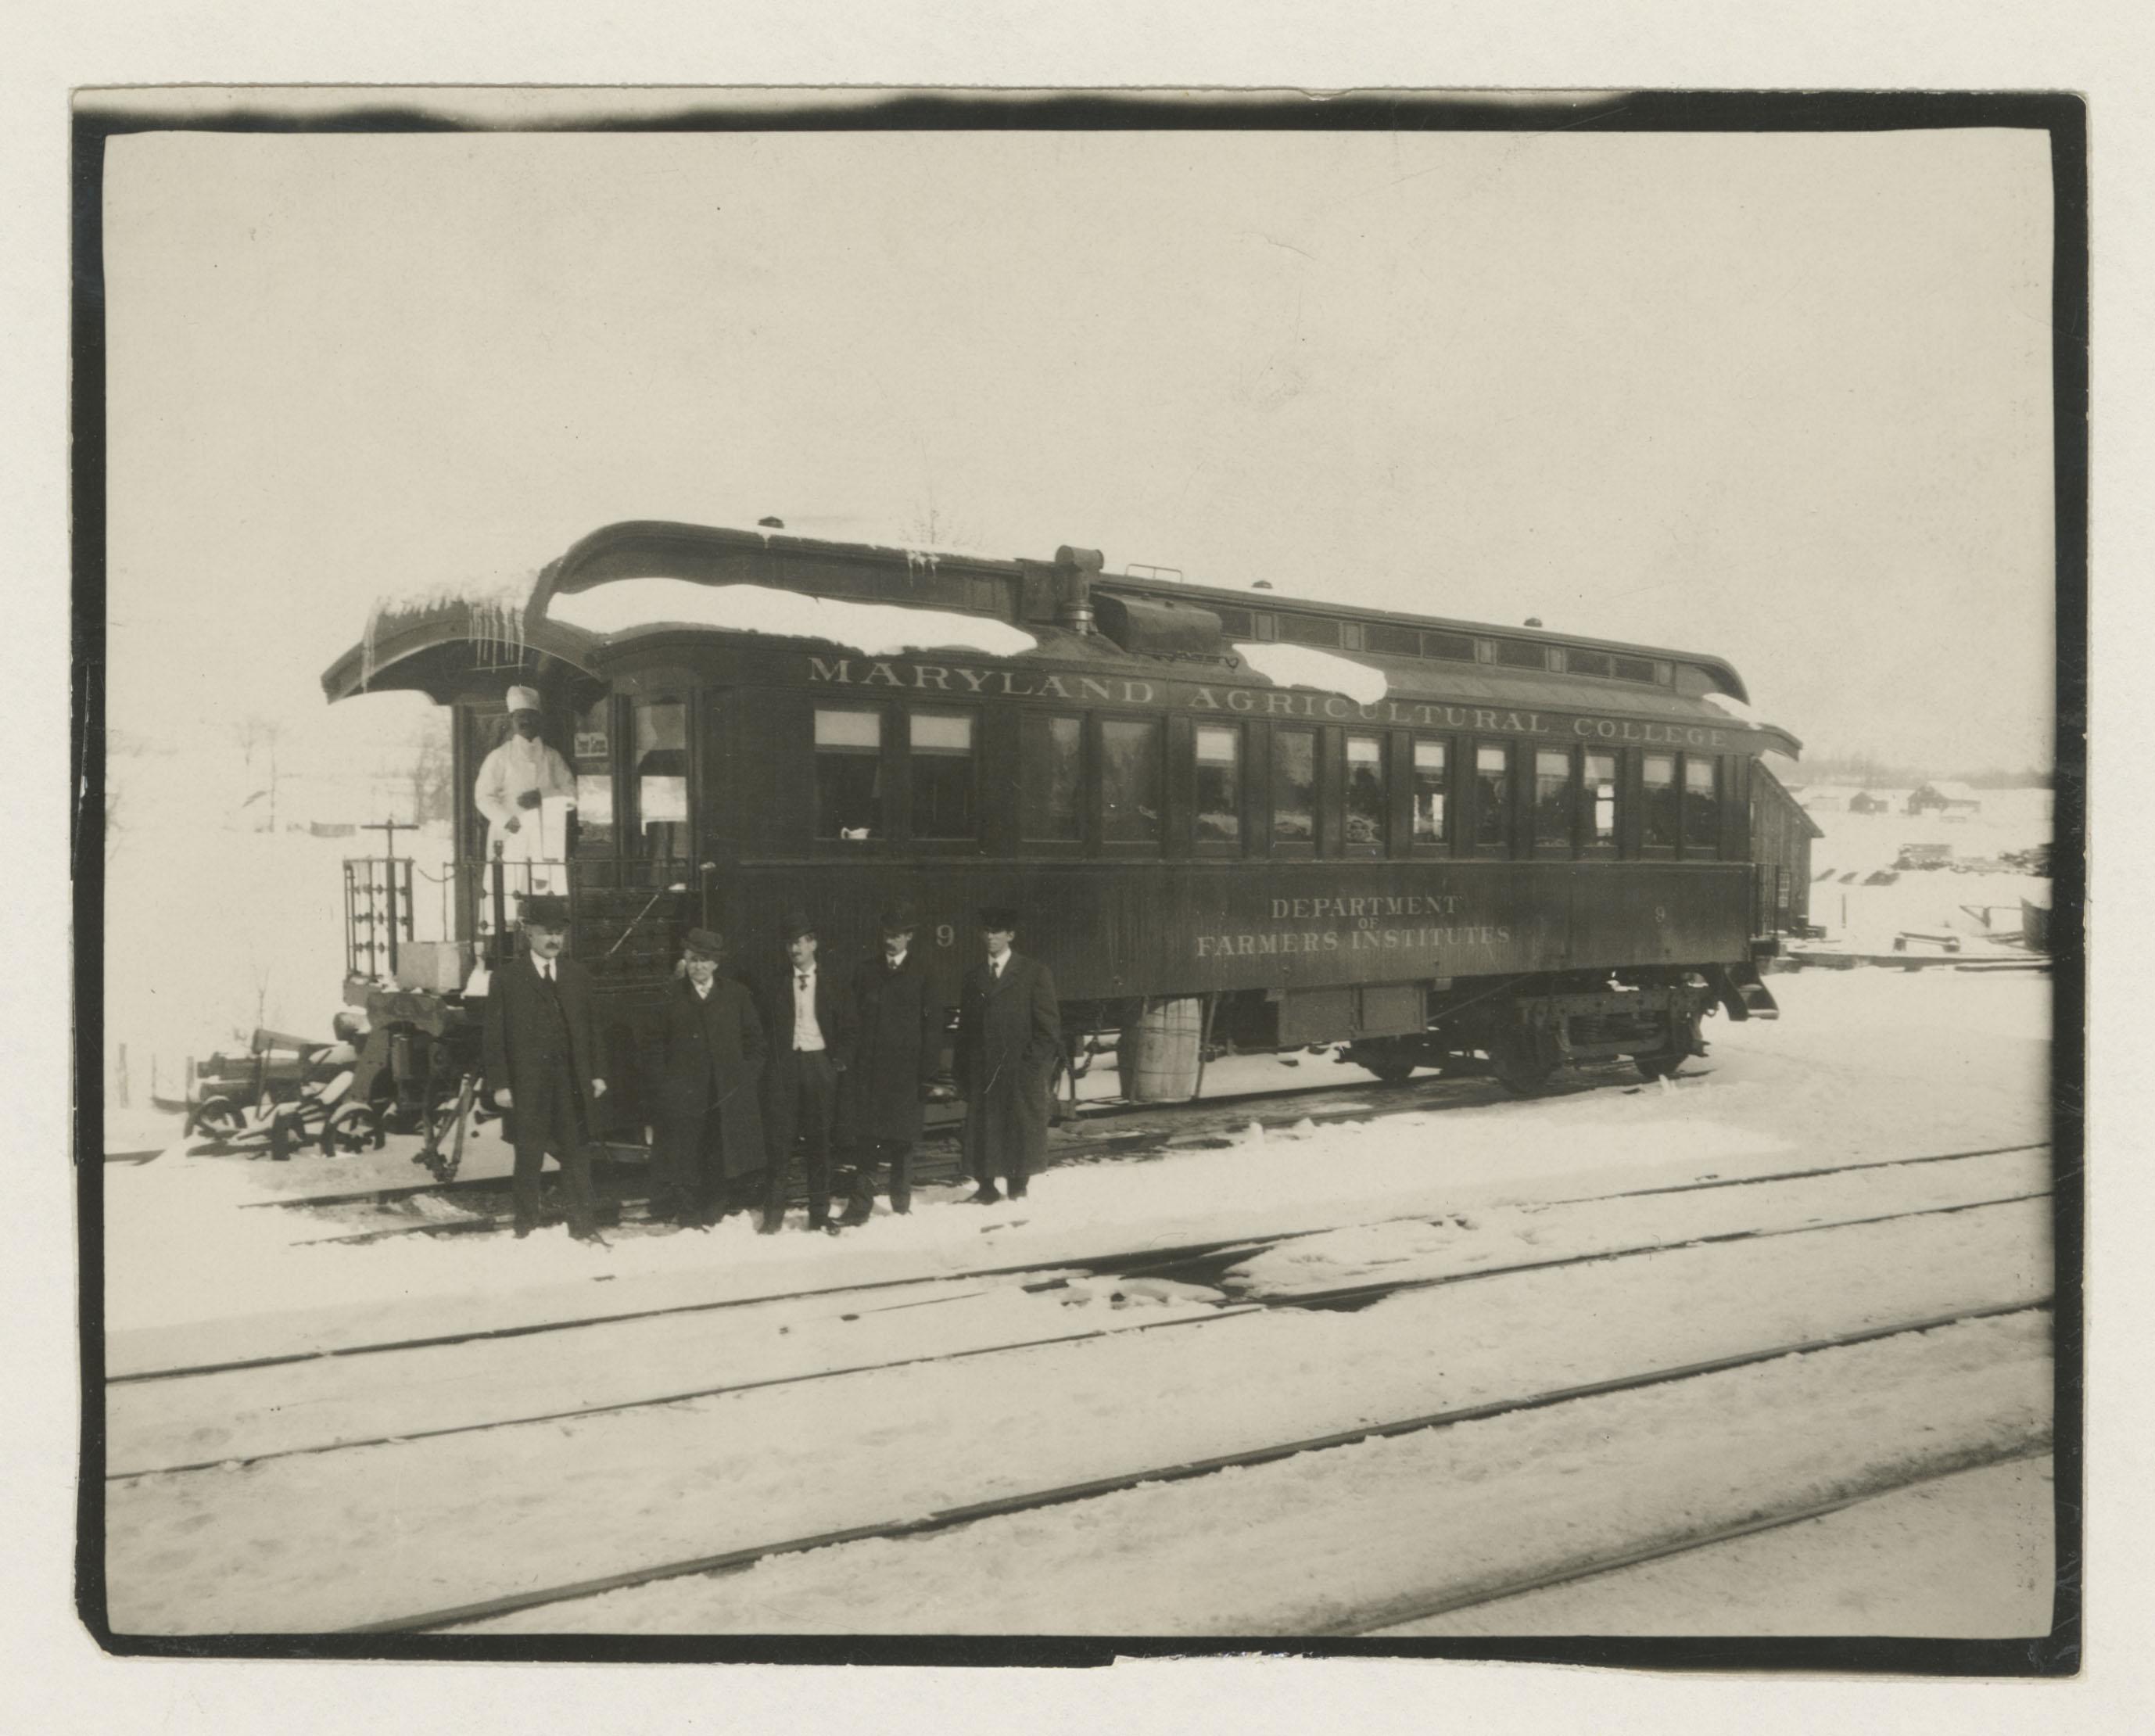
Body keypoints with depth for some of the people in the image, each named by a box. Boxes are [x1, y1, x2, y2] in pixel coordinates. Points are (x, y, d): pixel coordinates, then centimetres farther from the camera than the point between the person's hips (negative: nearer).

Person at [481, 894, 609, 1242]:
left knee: (578, 1158, 6)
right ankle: (527, 1227, 16)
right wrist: (499, 1084, -7)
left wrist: (597, 1073, 7)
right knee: (528, 1161, 5)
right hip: (528, 1087, -3)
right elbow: (495, 1036, -2)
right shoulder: (506, 979, 0)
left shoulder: (578, 976, 10)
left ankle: (582, 1227, 14)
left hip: (574, 1085, 3)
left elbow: (591, 1028, 12)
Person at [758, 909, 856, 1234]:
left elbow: (847, 1027, 9)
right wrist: (769, 1059, 0)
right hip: (784, 1065, 0)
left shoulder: (831, 983, 6)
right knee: (779, 1140, -3)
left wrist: (838, 1060, 0)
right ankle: (773, 1214, 3)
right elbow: (764, 1025, 9)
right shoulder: (774, 983, 7)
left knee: (819, 1142, 4)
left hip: (820, 1064, 0)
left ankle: (820, 1214, 10)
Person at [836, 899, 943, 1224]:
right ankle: (859, 1206, 1)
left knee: (902, 1139, 6)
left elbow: (933, 1025, -1)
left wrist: (927, 1072, -6)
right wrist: (850, 1060, 1)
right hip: (867, 1070, 2)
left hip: (904, 1072, -2)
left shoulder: (922, 974, 1)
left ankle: (901, 1204, 19)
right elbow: (852, 1017, 9)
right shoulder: (866, 971, 9)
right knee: (865, 1139, -2)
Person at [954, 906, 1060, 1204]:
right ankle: (986, 1188, 9)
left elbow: (1048, 1024, -1)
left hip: (1022, 1069, -3)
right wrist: (963, 1075, 5)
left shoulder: (1034, 973, 2)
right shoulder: (974, 977, 13)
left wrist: (1036, 1064, -9)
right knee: (981, 1128, 0)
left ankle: (1018, 1188, 12)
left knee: (1022, 1128, 1)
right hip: (982, 1069, 3)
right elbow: (965, 1028, 12)